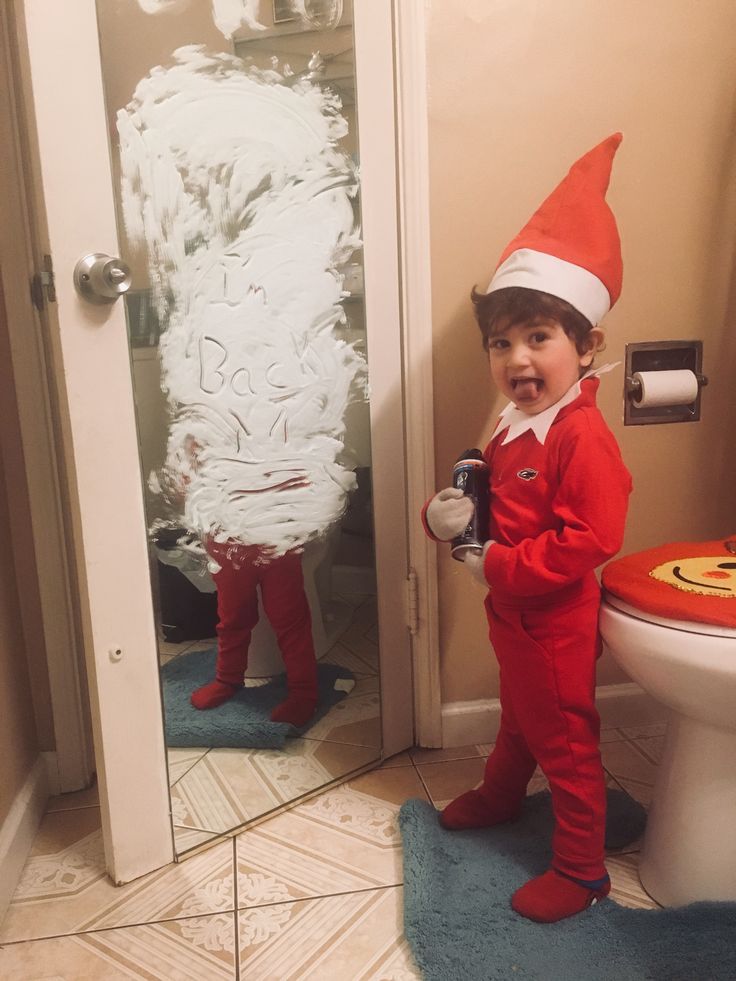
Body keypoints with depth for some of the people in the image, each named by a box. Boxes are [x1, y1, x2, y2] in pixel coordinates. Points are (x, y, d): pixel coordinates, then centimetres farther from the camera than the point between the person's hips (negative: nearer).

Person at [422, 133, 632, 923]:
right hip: (513, 616, 9)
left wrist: (496, 566, -26)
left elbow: (589, 540, -30)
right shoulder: (512, 428, 4)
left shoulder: (581, 435, -26)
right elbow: (497, 504, 12)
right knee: (518, 717, 29)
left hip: (556, 622, -9)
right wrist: (445, 516, -10)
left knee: (565, 743, 8)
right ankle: (499, 798, 53)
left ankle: (582, 872, 27)